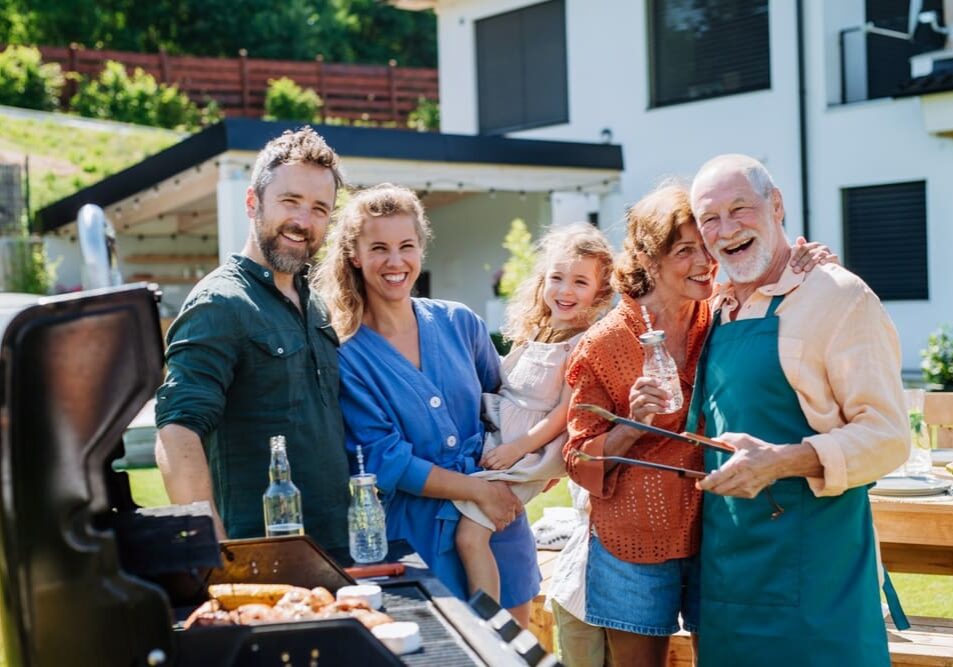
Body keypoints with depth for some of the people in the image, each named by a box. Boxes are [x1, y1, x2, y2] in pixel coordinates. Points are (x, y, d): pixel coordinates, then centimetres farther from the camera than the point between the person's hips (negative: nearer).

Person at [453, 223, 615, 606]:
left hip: (531, 450, -8)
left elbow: (565, 413, -13)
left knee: (471, 534, -16)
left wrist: (518, 447, -19)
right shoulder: (530, 333, 14)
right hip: (493, 438, 8)